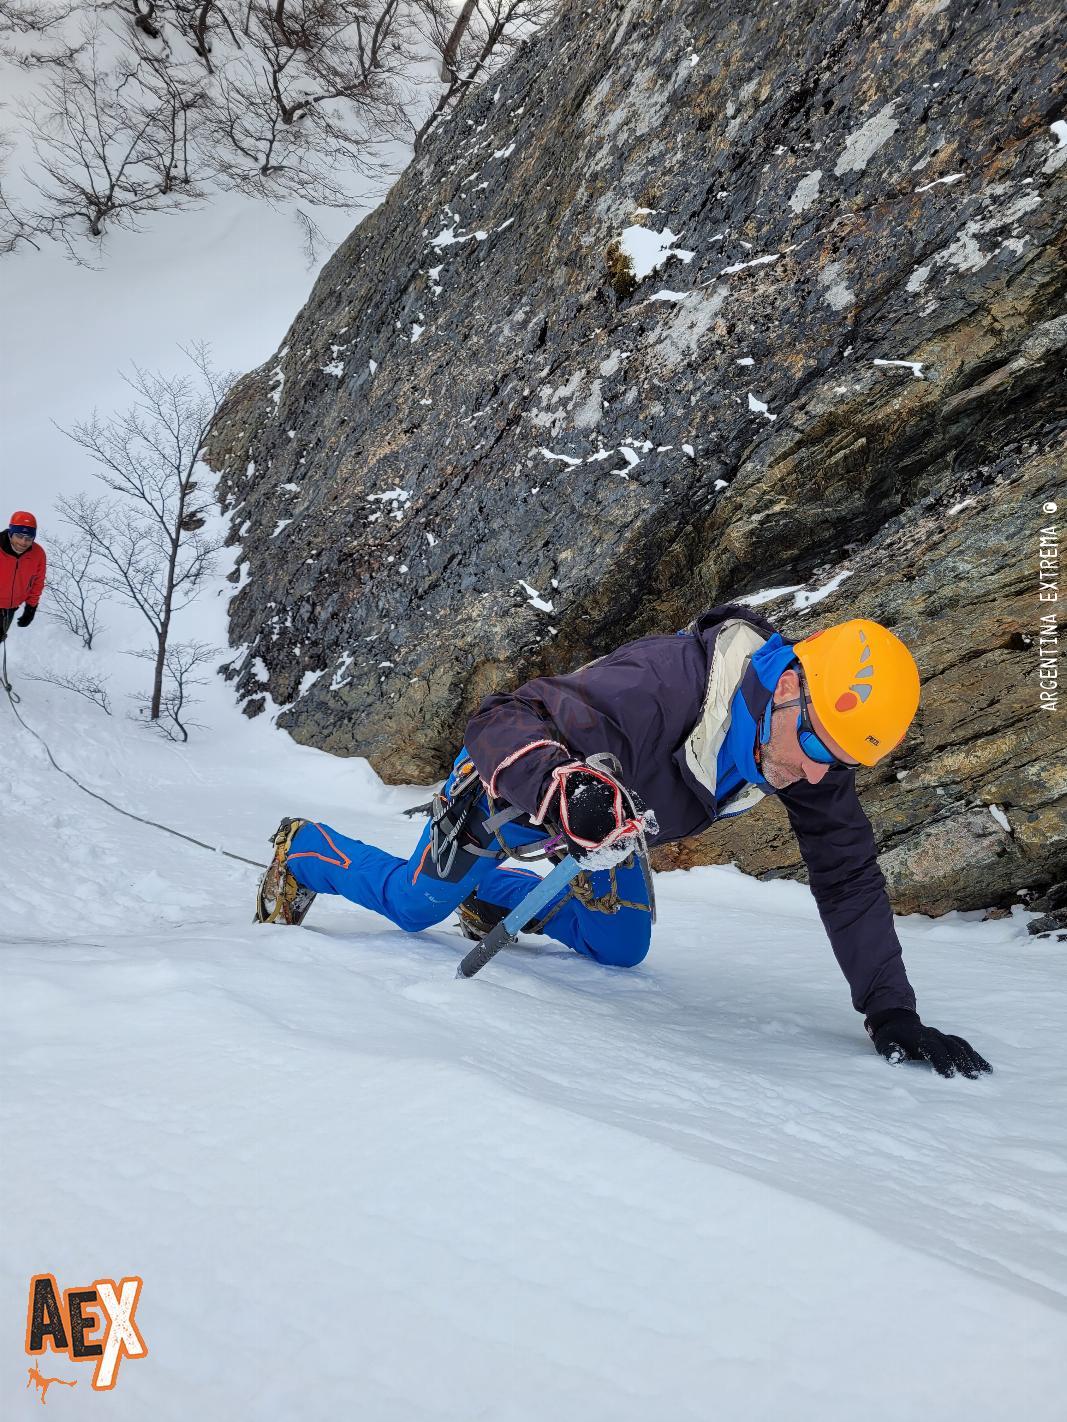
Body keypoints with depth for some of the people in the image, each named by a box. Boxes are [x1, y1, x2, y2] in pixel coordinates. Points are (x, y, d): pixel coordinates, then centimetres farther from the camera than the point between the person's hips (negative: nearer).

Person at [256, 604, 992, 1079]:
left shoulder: (817, 736, -24)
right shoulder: (665, 682, -46)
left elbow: (849, 877, -17)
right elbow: (502, 722, -47)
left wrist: (891, 1009, -22)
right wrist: (563, 789, -68)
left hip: (605, 813, 6)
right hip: (513, 787, -6)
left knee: (622, 948, 19)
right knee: (414, 905, 11)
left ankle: (497, 894, 41)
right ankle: (304, 850, 40)